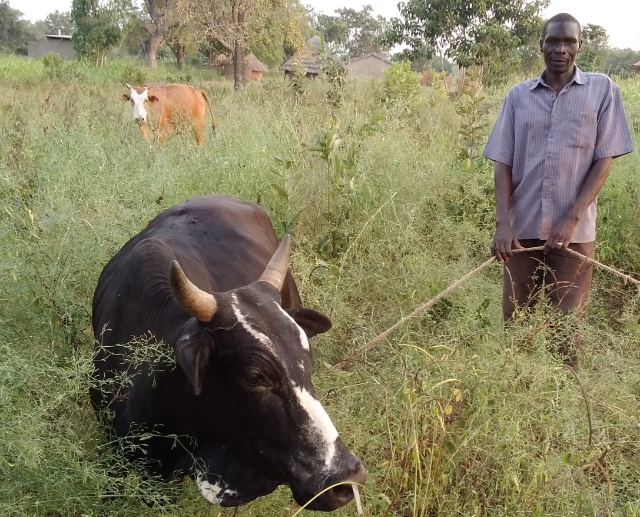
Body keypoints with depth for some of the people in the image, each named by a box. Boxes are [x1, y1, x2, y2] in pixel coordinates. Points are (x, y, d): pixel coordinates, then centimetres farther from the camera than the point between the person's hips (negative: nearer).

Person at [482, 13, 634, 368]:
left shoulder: (603, 90, 1)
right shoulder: (518, 96, 6)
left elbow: (604, 160, -2)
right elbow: (502, 163, 3)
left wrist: (571, 220, -13)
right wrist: (503, 224, -9)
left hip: (574, 231, -2)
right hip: (523, 228, 2)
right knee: (515, 320, 7)